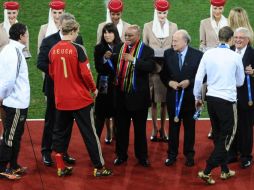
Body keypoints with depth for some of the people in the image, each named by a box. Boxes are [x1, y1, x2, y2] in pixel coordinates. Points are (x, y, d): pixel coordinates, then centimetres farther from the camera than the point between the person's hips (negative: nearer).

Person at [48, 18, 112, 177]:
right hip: (80, 98, -4)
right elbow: (85, 73, -15)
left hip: (61, 99, 4)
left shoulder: (53, 50, 1)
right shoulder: (77, 48, -13)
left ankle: (61, 167, 16)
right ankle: (99, 168, 8)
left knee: (60, 132, 15)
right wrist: (93, 88, 2)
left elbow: (51, 73, 11)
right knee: (89, 133, 3)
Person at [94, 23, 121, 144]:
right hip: (104, 84, -1)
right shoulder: (99, 48, -2)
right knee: (102, 112, -4)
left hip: (118, 84, 1)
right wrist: (104, 59, -22)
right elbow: (98, 68, -7)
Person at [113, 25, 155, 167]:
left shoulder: (147, 50, -7)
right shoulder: (119, 48, 7)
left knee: (140, 128, 8)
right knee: (121, 127, 12)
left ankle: (142, 156, 19)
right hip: (121, 94, 4)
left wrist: (133, 60, -28)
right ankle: (121, 154, 23)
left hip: (138, 96, -4)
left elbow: (150, 67, -22)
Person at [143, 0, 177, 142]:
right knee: (153, 100, 2)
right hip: (152, 67, 0)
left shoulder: (173, 27, 6)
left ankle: (163, 129, 13)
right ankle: (155, 128, 12)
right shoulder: (148, 26, 5)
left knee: (165, 100, 4)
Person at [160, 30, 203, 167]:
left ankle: (189, 154, 23)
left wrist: (189, 82, -19)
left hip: (190, 96, -2)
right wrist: (170, 82, -13)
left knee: (189, 126, 10)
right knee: (173, 126, 10)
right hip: (173, 95, 2)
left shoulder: (197, 55, -9)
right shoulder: (168, 54, 0)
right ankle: (172, 154, 20)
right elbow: (163, 74, 5)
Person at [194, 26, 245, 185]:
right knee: (227, 137, 4)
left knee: (218, 136, 17)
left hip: (211, 98, 5)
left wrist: (197, 97, 15)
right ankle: (207, 171, -5)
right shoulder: (235, 57, -9)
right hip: (227, 100, -5)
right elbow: (240, 82, 3)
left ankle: (225, 170, 27)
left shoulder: (208, 54, -1)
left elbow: (199, 78, 1)